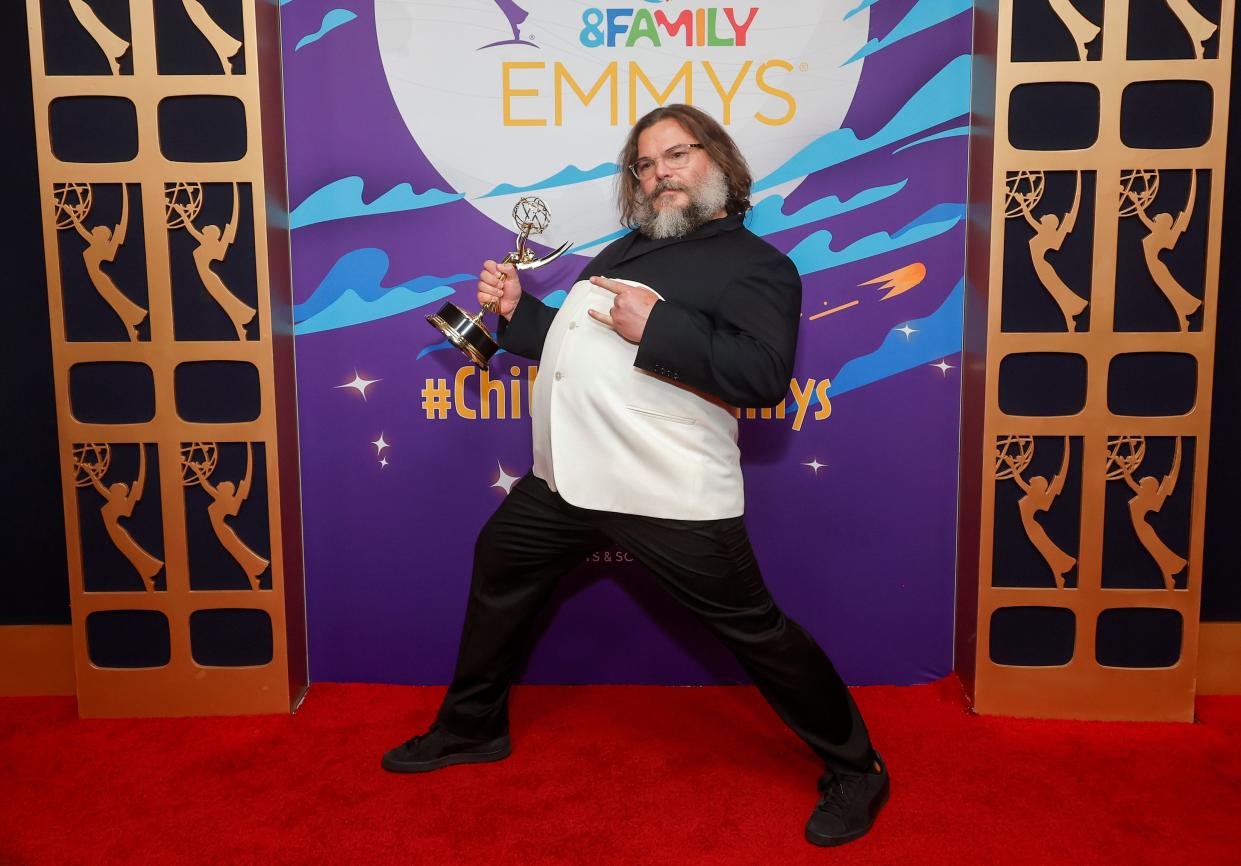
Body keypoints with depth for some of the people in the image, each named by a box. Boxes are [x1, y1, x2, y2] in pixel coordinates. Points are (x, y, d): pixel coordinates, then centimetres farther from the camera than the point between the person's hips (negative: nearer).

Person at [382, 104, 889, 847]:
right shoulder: (628, 249, 22)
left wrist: (659, 326, -23)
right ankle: (471, 727, 42)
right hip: (566, 479, 9)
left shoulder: (755, 262, -3)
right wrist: (517, 311, 12)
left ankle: (854, 770, 16)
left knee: (754, 629, -4)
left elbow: (764, 375, -19)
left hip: (670, 495, -8)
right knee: (498, 570, 21)